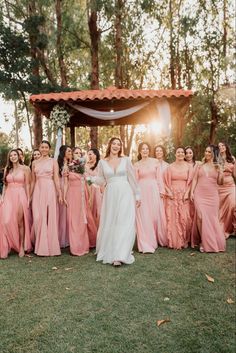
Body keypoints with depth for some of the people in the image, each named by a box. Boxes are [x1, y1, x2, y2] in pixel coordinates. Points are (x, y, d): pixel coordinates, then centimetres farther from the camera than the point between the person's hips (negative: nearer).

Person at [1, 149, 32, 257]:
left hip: (21, 196, -3)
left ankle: (22, 246, 11)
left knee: (20, 222, -1)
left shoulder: (24, 169, 2)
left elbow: (27, 185, 1)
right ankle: (10, 244, 8)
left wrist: (28, 199, -4)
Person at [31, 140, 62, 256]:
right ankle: (41, 247, 13)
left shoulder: (53, 161, 3)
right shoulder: (35, 163, 12)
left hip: (50, 190, -3)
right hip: (38, 191, 3)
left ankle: (51, 246, 12)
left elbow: (56, 179, -2)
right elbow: (33, 181, 14)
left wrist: (60, 194, -8)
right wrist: (30, 195, 12)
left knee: (51, 217, 0)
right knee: (38, 218, 0)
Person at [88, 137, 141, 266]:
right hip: (110, 195, 1)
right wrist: (90, 177, -8)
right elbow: (101, 180, 8)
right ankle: (109, 252, 25)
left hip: (125, 194, -1)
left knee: (124, 224, -6)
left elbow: (132, 179, 6)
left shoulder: (126, 160, 4)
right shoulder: (102, 162, 6)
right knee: (109, 224, 7)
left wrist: (137, 195, 6)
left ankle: (119, 255, -2)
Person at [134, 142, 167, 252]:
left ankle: (161, 239, 26)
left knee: (156, 215, 6)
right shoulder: (136, 165, 5)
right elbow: (135, 181, 4)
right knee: (144, 217, -1)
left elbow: (159, 177, 6)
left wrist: (161, 190, 0)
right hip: (142, 191, -1)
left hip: (154, 190, 1)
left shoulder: (155, 162, 7)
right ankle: (146, 245, 5)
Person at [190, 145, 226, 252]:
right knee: (201, 217, -10)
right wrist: (192, 192, 0)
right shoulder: (200, 166, 11)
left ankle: (213, 242, 17)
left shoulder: (217, 167, 9)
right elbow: (195, 179, 10)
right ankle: (204, 241, 1)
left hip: (212, 195, 0)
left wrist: (221, 173, -10)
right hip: (200, 195, 0)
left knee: (212, 218, 1)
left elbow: (219, 182, 7)